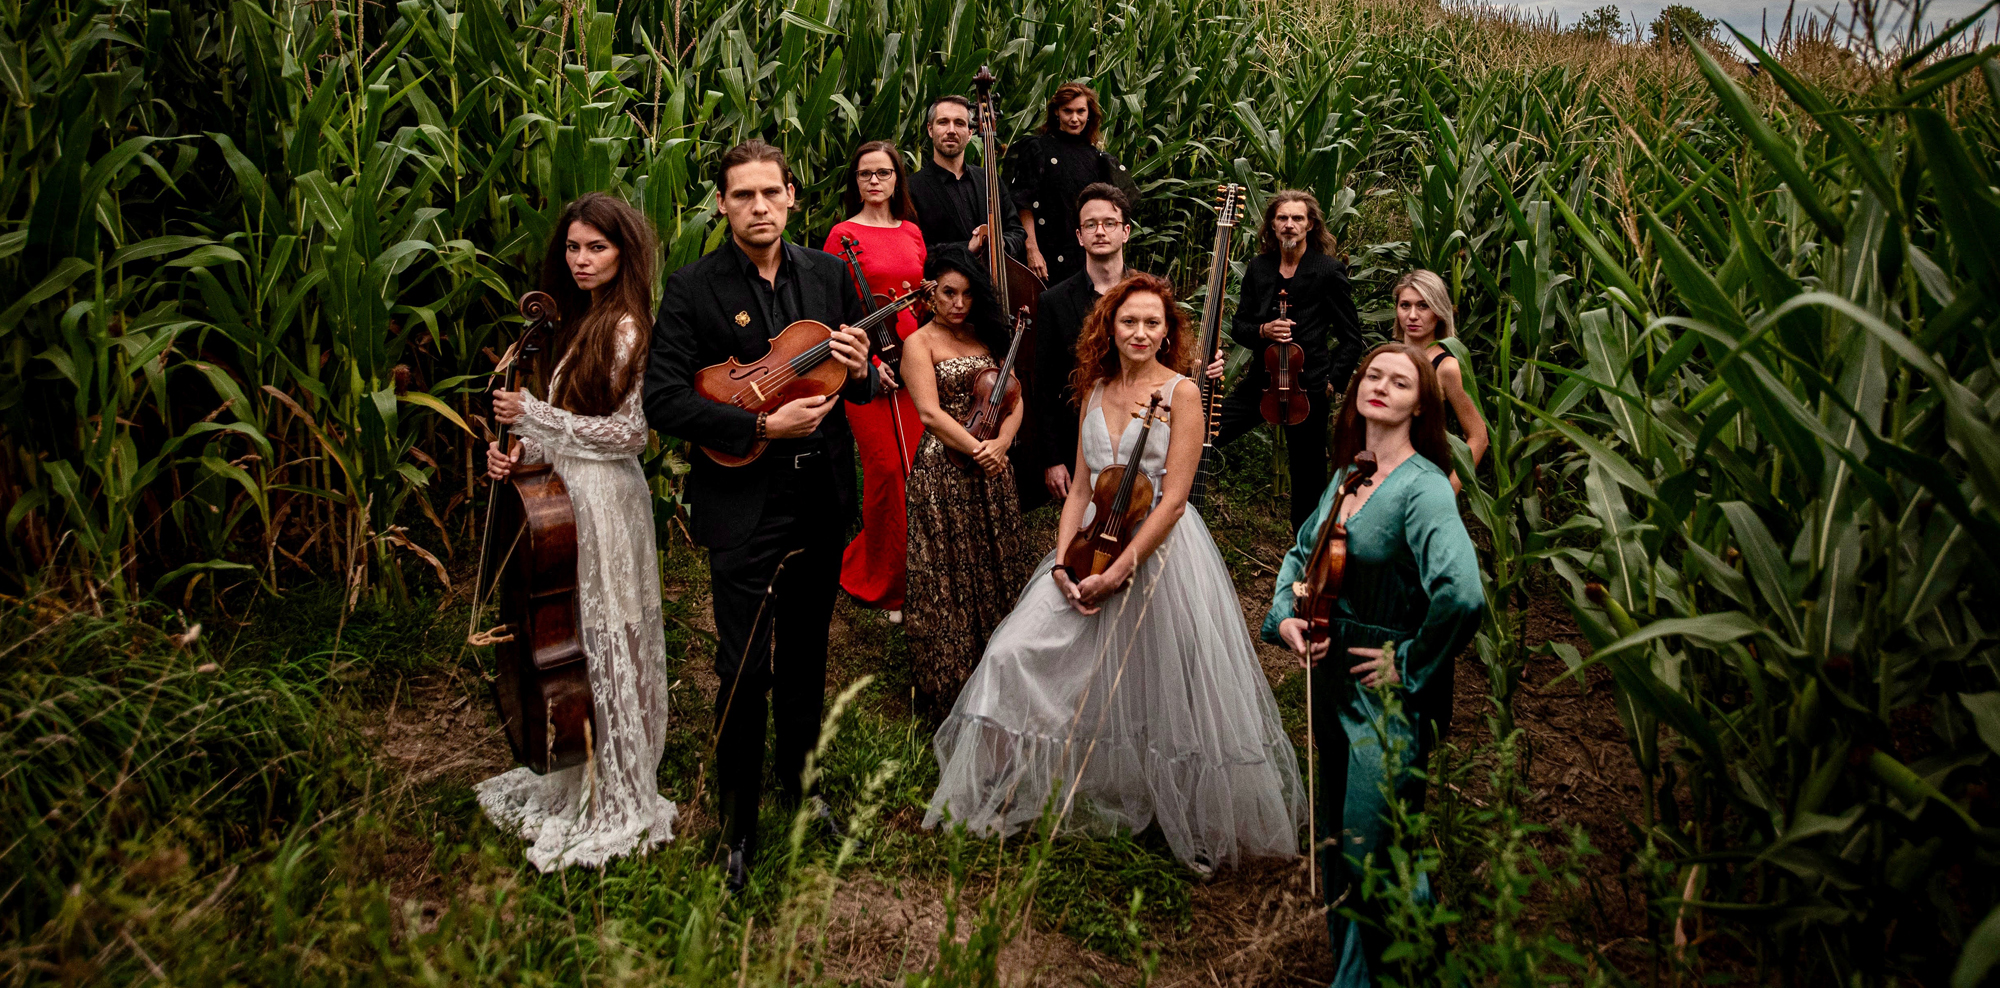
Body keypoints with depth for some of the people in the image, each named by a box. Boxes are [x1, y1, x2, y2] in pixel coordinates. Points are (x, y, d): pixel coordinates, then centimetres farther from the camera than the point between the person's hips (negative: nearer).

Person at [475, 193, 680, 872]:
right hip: (568, 492, 8)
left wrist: (532, 414, -13)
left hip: (604, 501, -8)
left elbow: (628, 432, -17)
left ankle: (615, 804, 16)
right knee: (574, 641, 14)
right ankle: (577, 775, 28)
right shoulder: (580, 322, 14)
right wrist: (522, 448, 1)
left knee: (605, 646, 1)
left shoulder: (627, 330, -14)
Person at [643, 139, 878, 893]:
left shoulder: (830, 275, 4)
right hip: (743, 505, -4)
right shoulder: (693, 289, -9)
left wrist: (860, 371, -13)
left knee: (806, 653, 19)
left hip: (822, 497, 4)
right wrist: (762, 425, -23)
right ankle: (739, 825, 16)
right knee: (745, 670, -2)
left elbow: (860, 387, 12)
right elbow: (662, 400, -15)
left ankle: (798, 779, 40)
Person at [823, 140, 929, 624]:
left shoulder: (911, 233, 14)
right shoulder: (843, 234, -2)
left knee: (915, 467, 1)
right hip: (864, 363, -5)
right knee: (886, 470, -5)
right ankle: (881, 583, 11)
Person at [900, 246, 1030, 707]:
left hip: (992, 467, 5)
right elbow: (931, 413, -15)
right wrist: (978, 449, -19)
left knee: (995, 566, 10)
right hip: (944, 471, -5)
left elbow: (1013, 397, 6)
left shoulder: (987, 336, 13)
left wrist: (1002, 442, -12)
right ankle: (950, 679, 15)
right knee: (950, 574, 2)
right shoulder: (920, 344, -4)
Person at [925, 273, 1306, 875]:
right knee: (1017, 655, -6)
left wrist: (1117, 572, -16)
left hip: (1161, 550, -5)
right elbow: (1081, 489, 11)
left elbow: (1172, 500, -12)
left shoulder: (1181, 394, -6)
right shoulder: (1096, 392, 12)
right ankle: (1006, 795, 9)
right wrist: (1062, 561, -3)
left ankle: (1205, 826, 20)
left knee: (1166, 692, -1)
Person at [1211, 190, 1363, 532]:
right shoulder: (1257, 268, 6)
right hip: (1260, 382, 4)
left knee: (1308, 476, 6)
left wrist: (1332, 381, -9)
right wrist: (1262, 331, -11)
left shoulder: (1330, 270, -6)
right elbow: (1237, 326, 10)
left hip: (1308, 387, -4)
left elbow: (1351, 336, -1)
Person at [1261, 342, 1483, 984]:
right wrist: (1285, 616, 3)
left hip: (1390, 698, -8)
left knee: (1374, 853, -3)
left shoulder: (1423, 487, -19)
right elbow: (1302, 552, 20)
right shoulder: (1346, 474, 5)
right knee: (1334, 839, 19)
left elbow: (1463, 595, -34)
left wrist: (1411, 666, -22)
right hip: (1334, 683, 8)